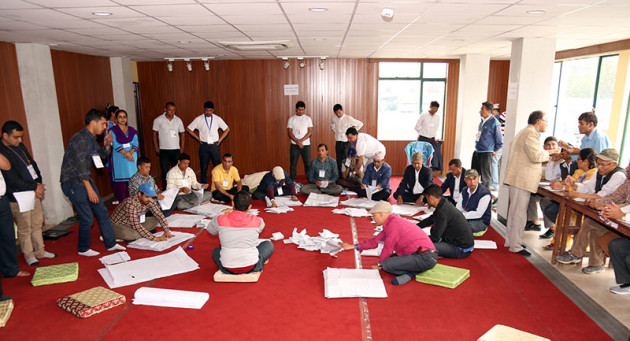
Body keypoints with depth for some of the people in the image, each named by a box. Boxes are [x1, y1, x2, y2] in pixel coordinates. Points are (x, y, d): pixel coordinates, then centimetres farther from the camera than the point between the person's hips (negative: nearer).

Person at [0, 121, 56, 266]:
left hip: (34, 192, 8)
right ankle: (29, 255, 20)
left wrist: (39, 184, 1)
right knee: (25, 228, 5)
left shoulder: (20, 146, 9)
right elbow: (13, 180, -19)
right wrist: (34, 187, -12)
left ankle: (40, 251, 28)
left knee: (37, 223, 16)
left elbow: (33, 164, 14)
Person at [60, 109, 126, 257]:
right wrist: (90, 189, -22)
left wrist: (107, 145, 1)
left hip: (85, 179, 9)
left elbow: (101, 155, 23)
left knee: (102, 212, 9)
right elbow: (80, 167, -23)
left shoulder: (90, 138, 8)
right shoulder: (80, 139, -21)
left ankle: (110, 244, 19)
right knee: (87, 218, -5)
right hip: (73, 182, -9)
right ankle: (83, 249, 16)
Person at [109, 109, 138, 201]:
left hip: (132, 158, 3)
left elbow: (135, 144, 4)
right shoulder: (113, 131, 2)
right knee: (121, 181, -4)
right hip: (119, 159, -3)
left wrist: (130, 152, -14)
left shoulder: (132, 131, 13)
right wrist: (126, 153, -17)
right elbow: (115, 145, -8)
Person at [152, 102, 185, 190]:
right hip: (164, 150, -2)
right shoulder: (158, 120, -2)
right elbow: (154, 134, 3)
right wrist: (156, 148, -1)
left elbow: (182, 134, 13)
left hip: (176, 150, 2)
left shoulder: (178, 120, 6)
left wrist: (182, 147, 6)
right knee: (165, 171, 1)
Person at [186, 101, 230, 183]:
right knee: (204, 167, 5)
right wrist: (198, 138, 4)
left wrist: (220, 140, 4)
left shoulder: (217, 119, 2)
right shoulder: (198, 119, 0)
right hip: (204, 146, 0)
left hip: (215, 145, 0)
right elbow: (189, 129, 8)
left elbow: (227, 129, 11)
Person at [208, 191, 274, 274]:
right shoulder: (257, 221, -10)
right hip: (251, 267, -1)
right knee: (268, 244, 22)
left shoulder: (220, 220, -12)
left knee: (215, 251, 33)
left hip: (228, 269, 1)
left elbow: (210, 230, 11)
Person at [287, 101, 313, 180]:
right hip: (294, 145, 0)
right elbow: (289, 133, -2)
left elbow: (310, 132, -3)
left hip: (306, 145, 0)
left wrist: (301, 140, -14)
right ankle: (292, 181, 12)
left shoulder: (308, 118, 4)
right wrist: (297, 141, -14)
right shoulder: (291, 119, 4)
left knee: (308, 163, 1)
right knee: (293, 164, 3)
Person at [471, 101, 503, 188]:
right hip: (477, 152, 8)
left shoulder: (494, 122, -14)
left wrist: (494, 151, 1)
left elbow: (500, 141, -8)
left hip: (486, 153, -8)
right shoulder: (482, 121, 9)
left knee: (486, 176, 1)